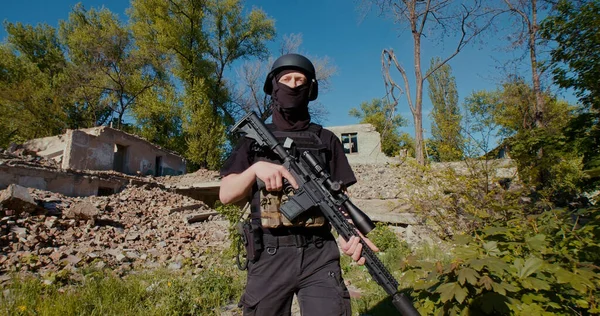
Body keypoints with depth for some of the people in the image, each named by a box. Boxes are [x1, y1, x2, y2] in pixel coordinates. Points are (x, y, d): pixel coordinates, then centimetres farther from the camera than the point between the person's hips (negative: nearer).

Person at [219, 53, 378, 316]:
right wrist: (255, 168, -15)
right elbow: (226, 195, 3)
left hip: (319, 255, 0)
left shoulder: (326, 140, 8)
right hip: (268, 257, 1)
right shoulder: (254, 139, 9)